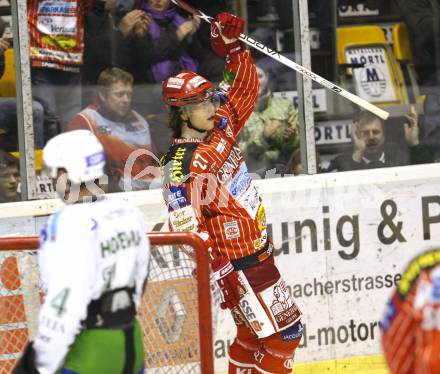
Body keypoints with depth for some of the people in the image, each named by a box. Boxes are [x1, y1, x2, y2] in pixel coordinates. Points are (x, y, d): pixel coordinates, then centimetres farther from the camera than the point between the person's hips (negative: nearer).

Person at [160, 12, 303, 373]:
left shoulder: (219, 131, 4)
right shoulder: (183, 167, -21)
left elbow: (244, 91, 16)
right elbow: (186, 229, -26)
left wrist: (233, 48, 2)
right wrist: (223, 275, -28)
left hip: (257, 252, 9)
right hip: (237, 264, -9)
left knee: (254, 331, 19)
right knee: (283, 331, -7)